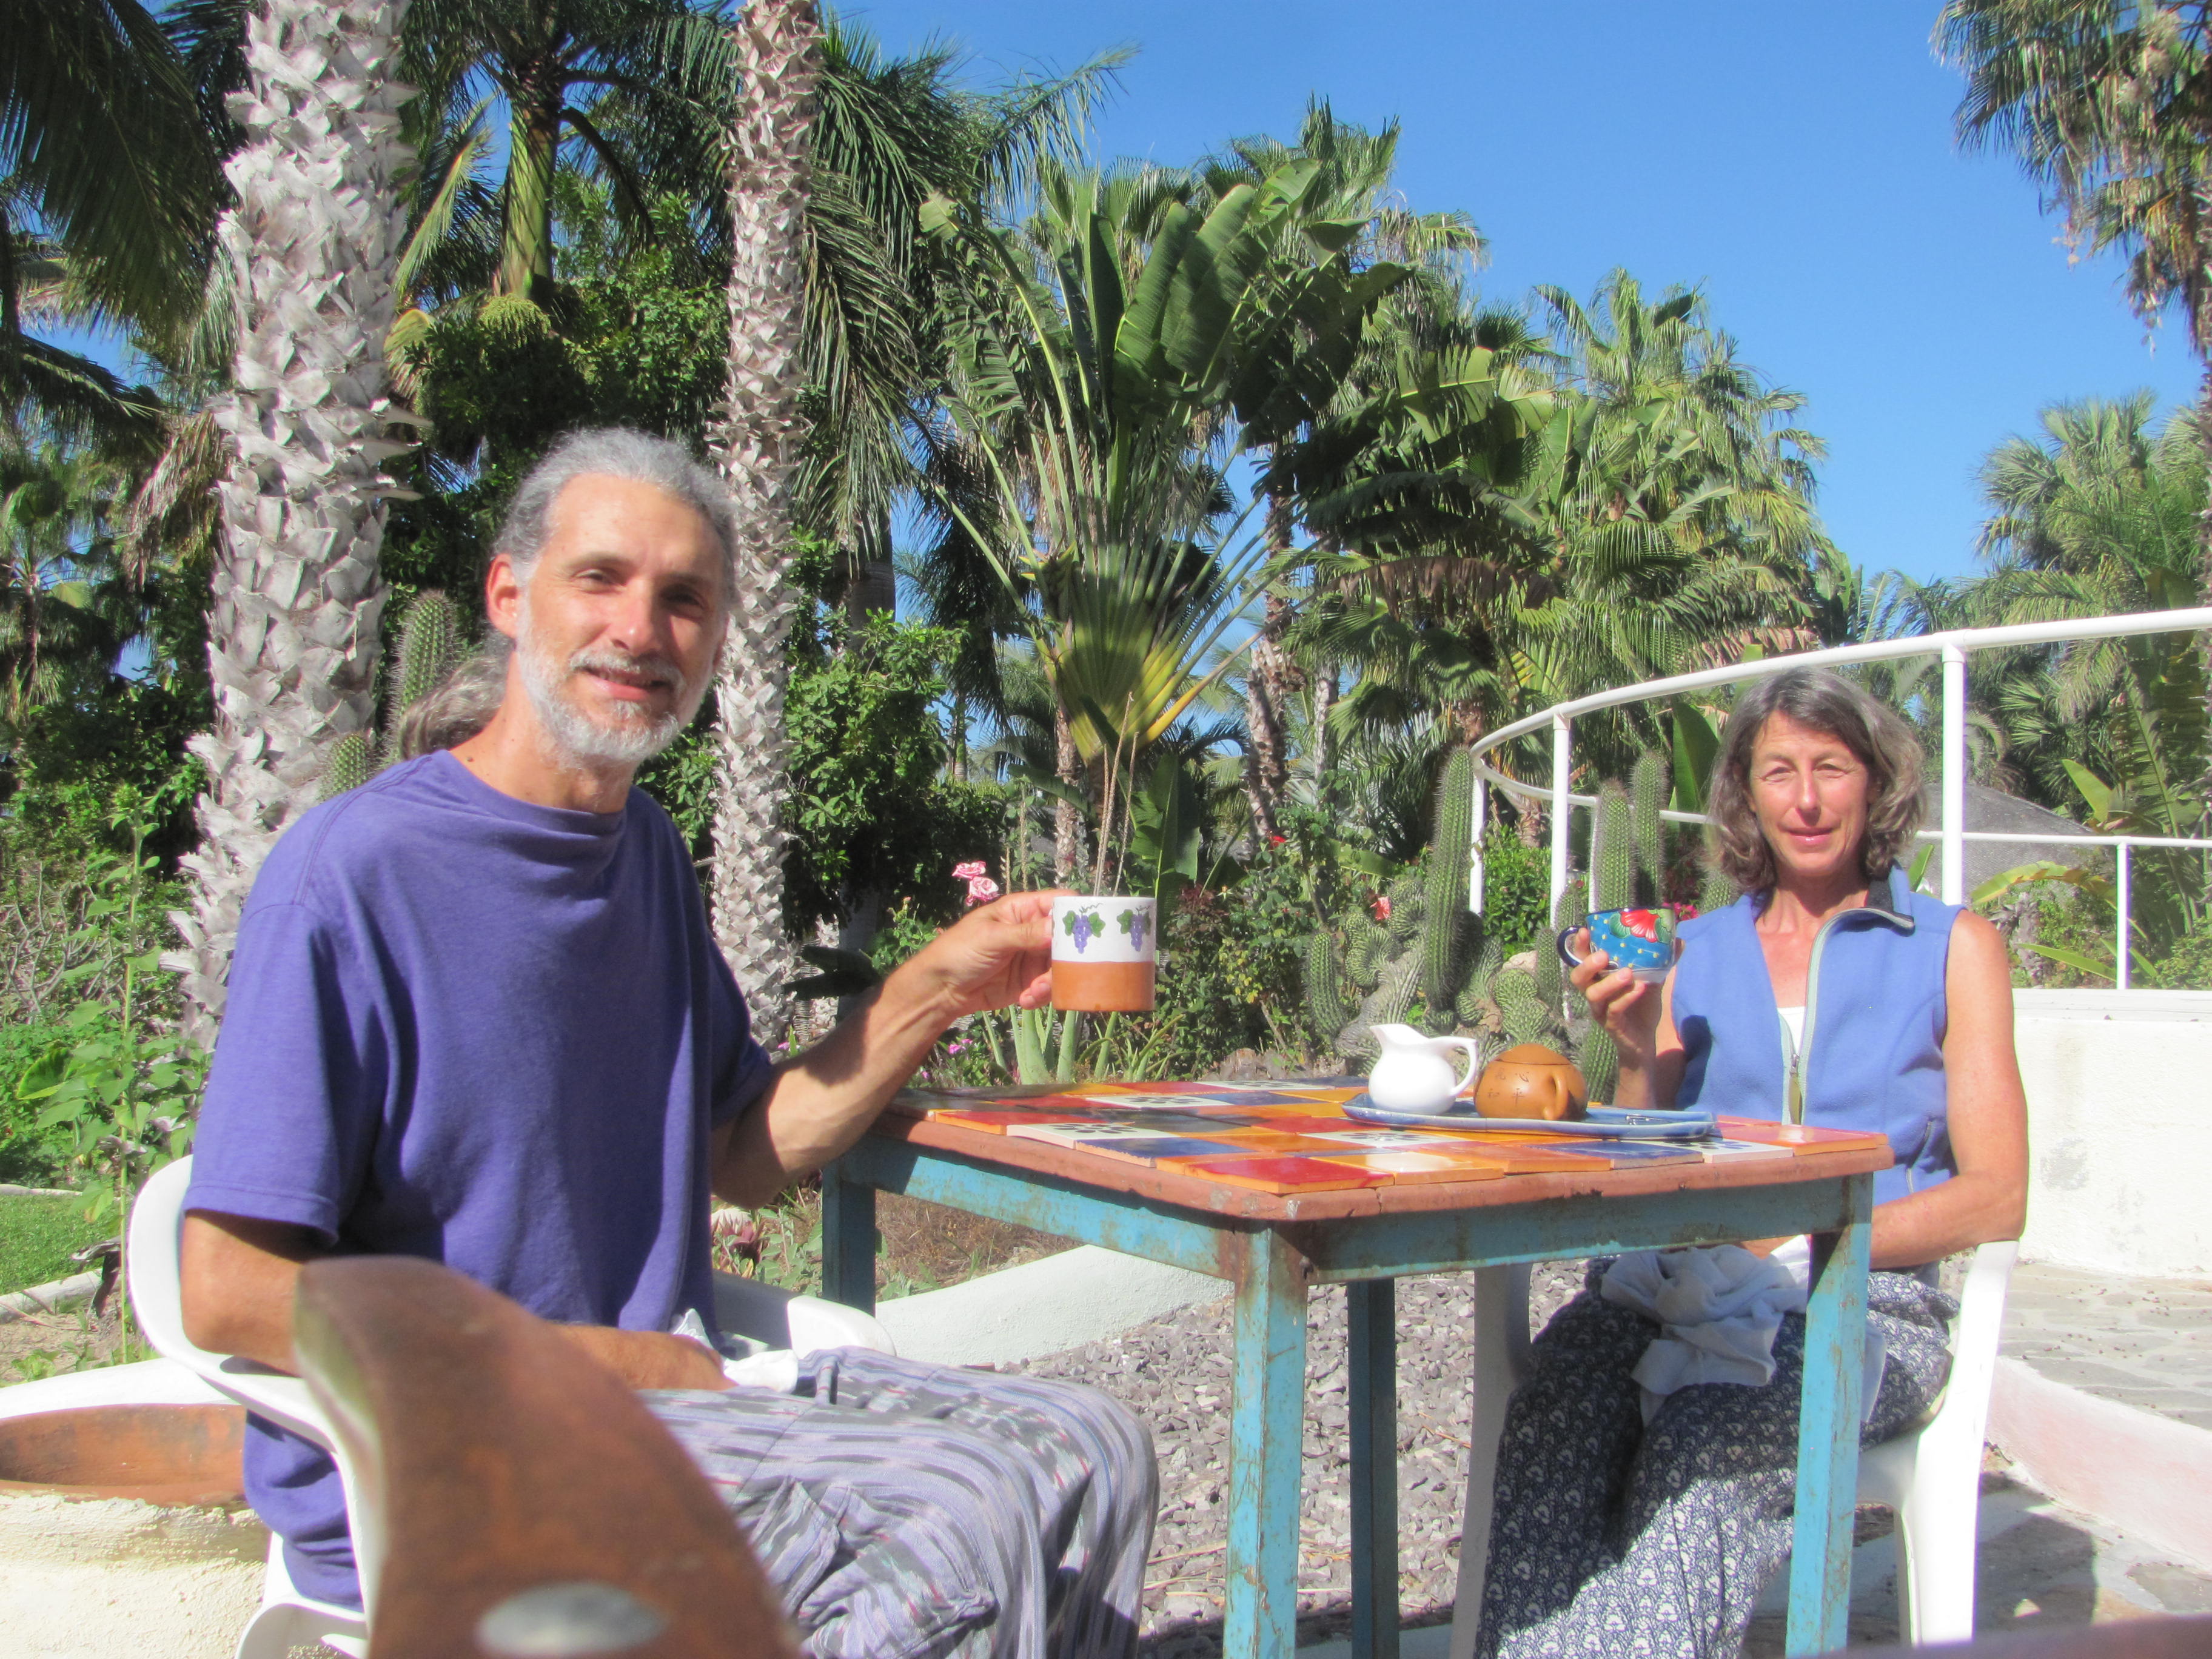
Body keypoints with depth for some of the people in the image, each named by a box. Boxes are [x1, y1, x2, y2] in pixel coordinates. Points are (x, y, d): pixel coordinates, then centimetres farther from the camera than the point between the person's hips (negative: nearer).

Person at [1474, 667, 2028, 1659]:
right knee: (1560, 1394, -31)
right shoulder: (1698, 950, 18)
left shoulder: (1951, 947, 8)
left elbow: (1997, 1197, 0)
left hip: (1867, 1303, -2)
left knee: (1706, 1432, -35)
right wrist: (1638, 1054, -3)